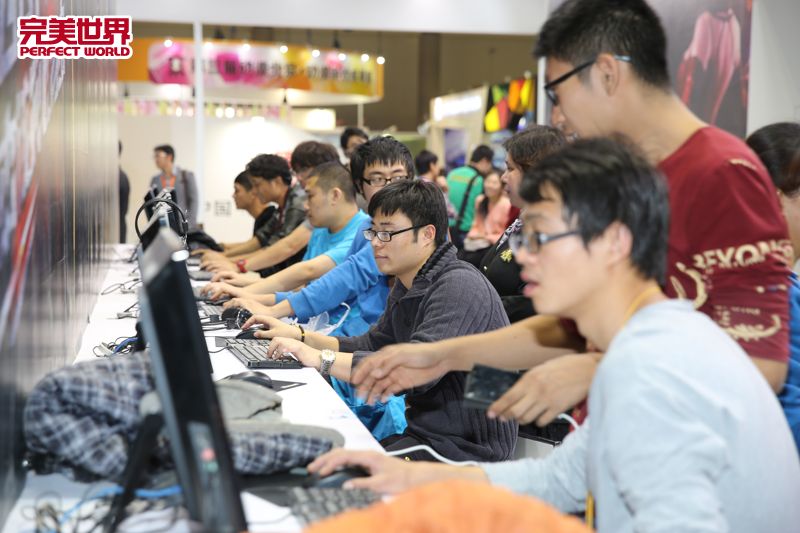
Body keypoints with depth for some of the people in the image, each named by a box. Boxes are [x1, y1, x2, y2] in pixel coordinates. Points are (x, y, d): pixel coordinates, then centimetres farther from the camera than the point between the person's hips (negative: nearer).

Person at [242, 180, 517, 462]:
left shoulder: (460, 287, -19)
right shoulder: (406, 287, 12)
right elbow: (371, 346, 22)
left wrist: (322, 359, -25)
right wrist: (300, 336, 10)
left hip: (467, 448, -8)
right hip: (424, 433, 8)